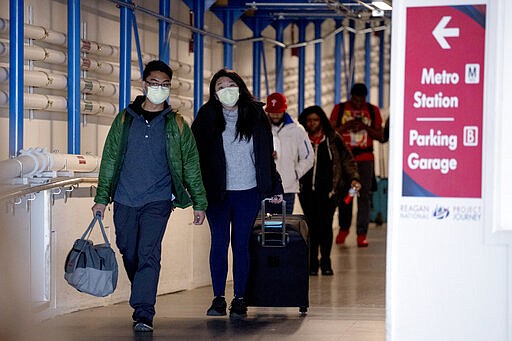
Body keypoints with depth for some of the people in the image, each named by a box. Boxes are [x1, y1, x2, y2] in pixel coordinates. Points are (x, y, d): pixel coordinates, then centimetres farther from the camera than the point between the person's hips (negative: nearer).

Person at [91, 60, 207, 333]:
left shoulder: (176, 124, 5)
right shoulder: (125, 119, 7)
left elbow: (191, 164, 9)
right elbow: (109, 159, 9)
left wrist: (199, 202, 6)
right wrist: (102, 197, 5)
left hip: (158, 200, -2)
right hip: (124, 200, 3)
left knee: (148, 254, -16)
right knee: (129, 254, 10)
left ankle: (143, 314, -19)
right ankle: (143, 297, 32)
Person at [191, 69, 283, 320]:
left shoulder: (255, 115, 5)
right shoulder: (207, 116, 1)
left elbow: (267, 155, 10)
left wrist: (274, 188, 8)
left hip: (248, 193, 0)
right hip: (217, 193, 0)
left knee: (241, 244, 3)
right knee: (219, 242, -1)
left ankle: (239, 300, 8)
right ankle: (218, 299, 6)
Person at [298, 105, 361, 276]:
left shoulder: (333, 139, 6)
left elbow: (347, 159, 8)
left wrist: (354, 178, -4)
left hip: (328, 191, -1)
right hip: (307, 191, 1)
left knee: (326, 225, -3)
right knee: (312, 225, 0)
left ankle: (325, 261, 9)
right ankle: (312, 262, 9)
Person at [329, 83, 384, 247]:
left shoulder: (373, 111, 6)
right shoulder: (339, 109, 5)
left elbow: (380, 136, 5)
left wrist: (365, 127, -11)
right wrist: (345, 126, -13)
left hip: (365, 159, 0)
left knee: (364, 195, -7)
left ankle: (362, 234, -7)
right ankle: (343, 228, 24)